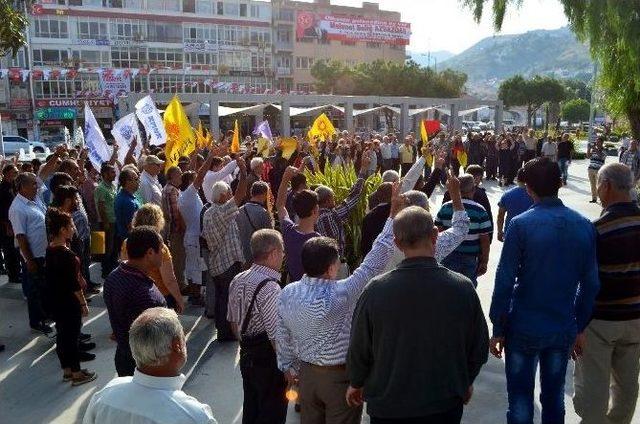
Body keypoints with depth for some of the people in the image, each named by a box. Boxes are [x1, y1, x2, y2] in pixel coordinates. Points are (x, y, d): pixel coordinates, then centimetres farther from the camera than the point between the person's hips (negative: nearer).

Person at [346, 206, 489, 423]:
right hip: (447, 405, 1)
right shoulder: (463, 288, -19)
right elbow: (479, 348, -5)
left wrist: (356, 383, 10)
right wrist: (465, 382, 15)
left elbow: (359, 348, -10)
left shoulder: (376, 290, -22)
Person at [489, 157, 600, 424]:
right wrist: (580, 327, 13)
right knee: (554, 396, 20)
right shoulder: (584, 226, -4)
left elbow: (505, 281, -15)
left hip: (524, 328, -4)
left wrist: (498, 329, -5)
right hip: (564, 329, 4)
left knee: (520, 398, 10)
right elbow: (590, 284, 1)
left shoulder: (521, 224, -16)